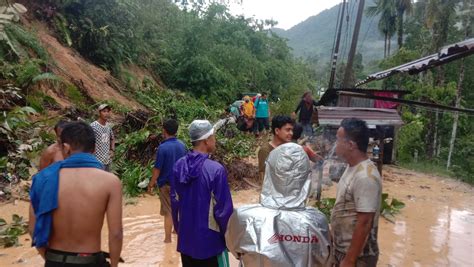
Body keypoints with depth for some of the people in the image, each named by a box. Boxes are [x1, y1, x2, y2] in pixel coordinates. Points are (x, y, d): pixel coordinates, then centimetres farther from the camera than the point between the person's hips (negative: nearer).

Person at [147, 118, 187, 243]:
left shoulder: (162, 147, -20)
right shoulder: (182, 145, -2)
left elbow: (157, 168, -16)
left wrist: (151, 183, -5)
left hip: (166, 184, -5)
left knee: (168, 212, 3)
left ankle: (168, 238, 11)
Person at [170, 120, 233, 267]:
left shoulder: (178, 165, -4)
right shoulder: (216, 169, -22)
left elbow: (174, 202, 5)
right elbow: (224, 209, -17)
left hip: (185, 238, 6)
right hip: (210, 240, -5)